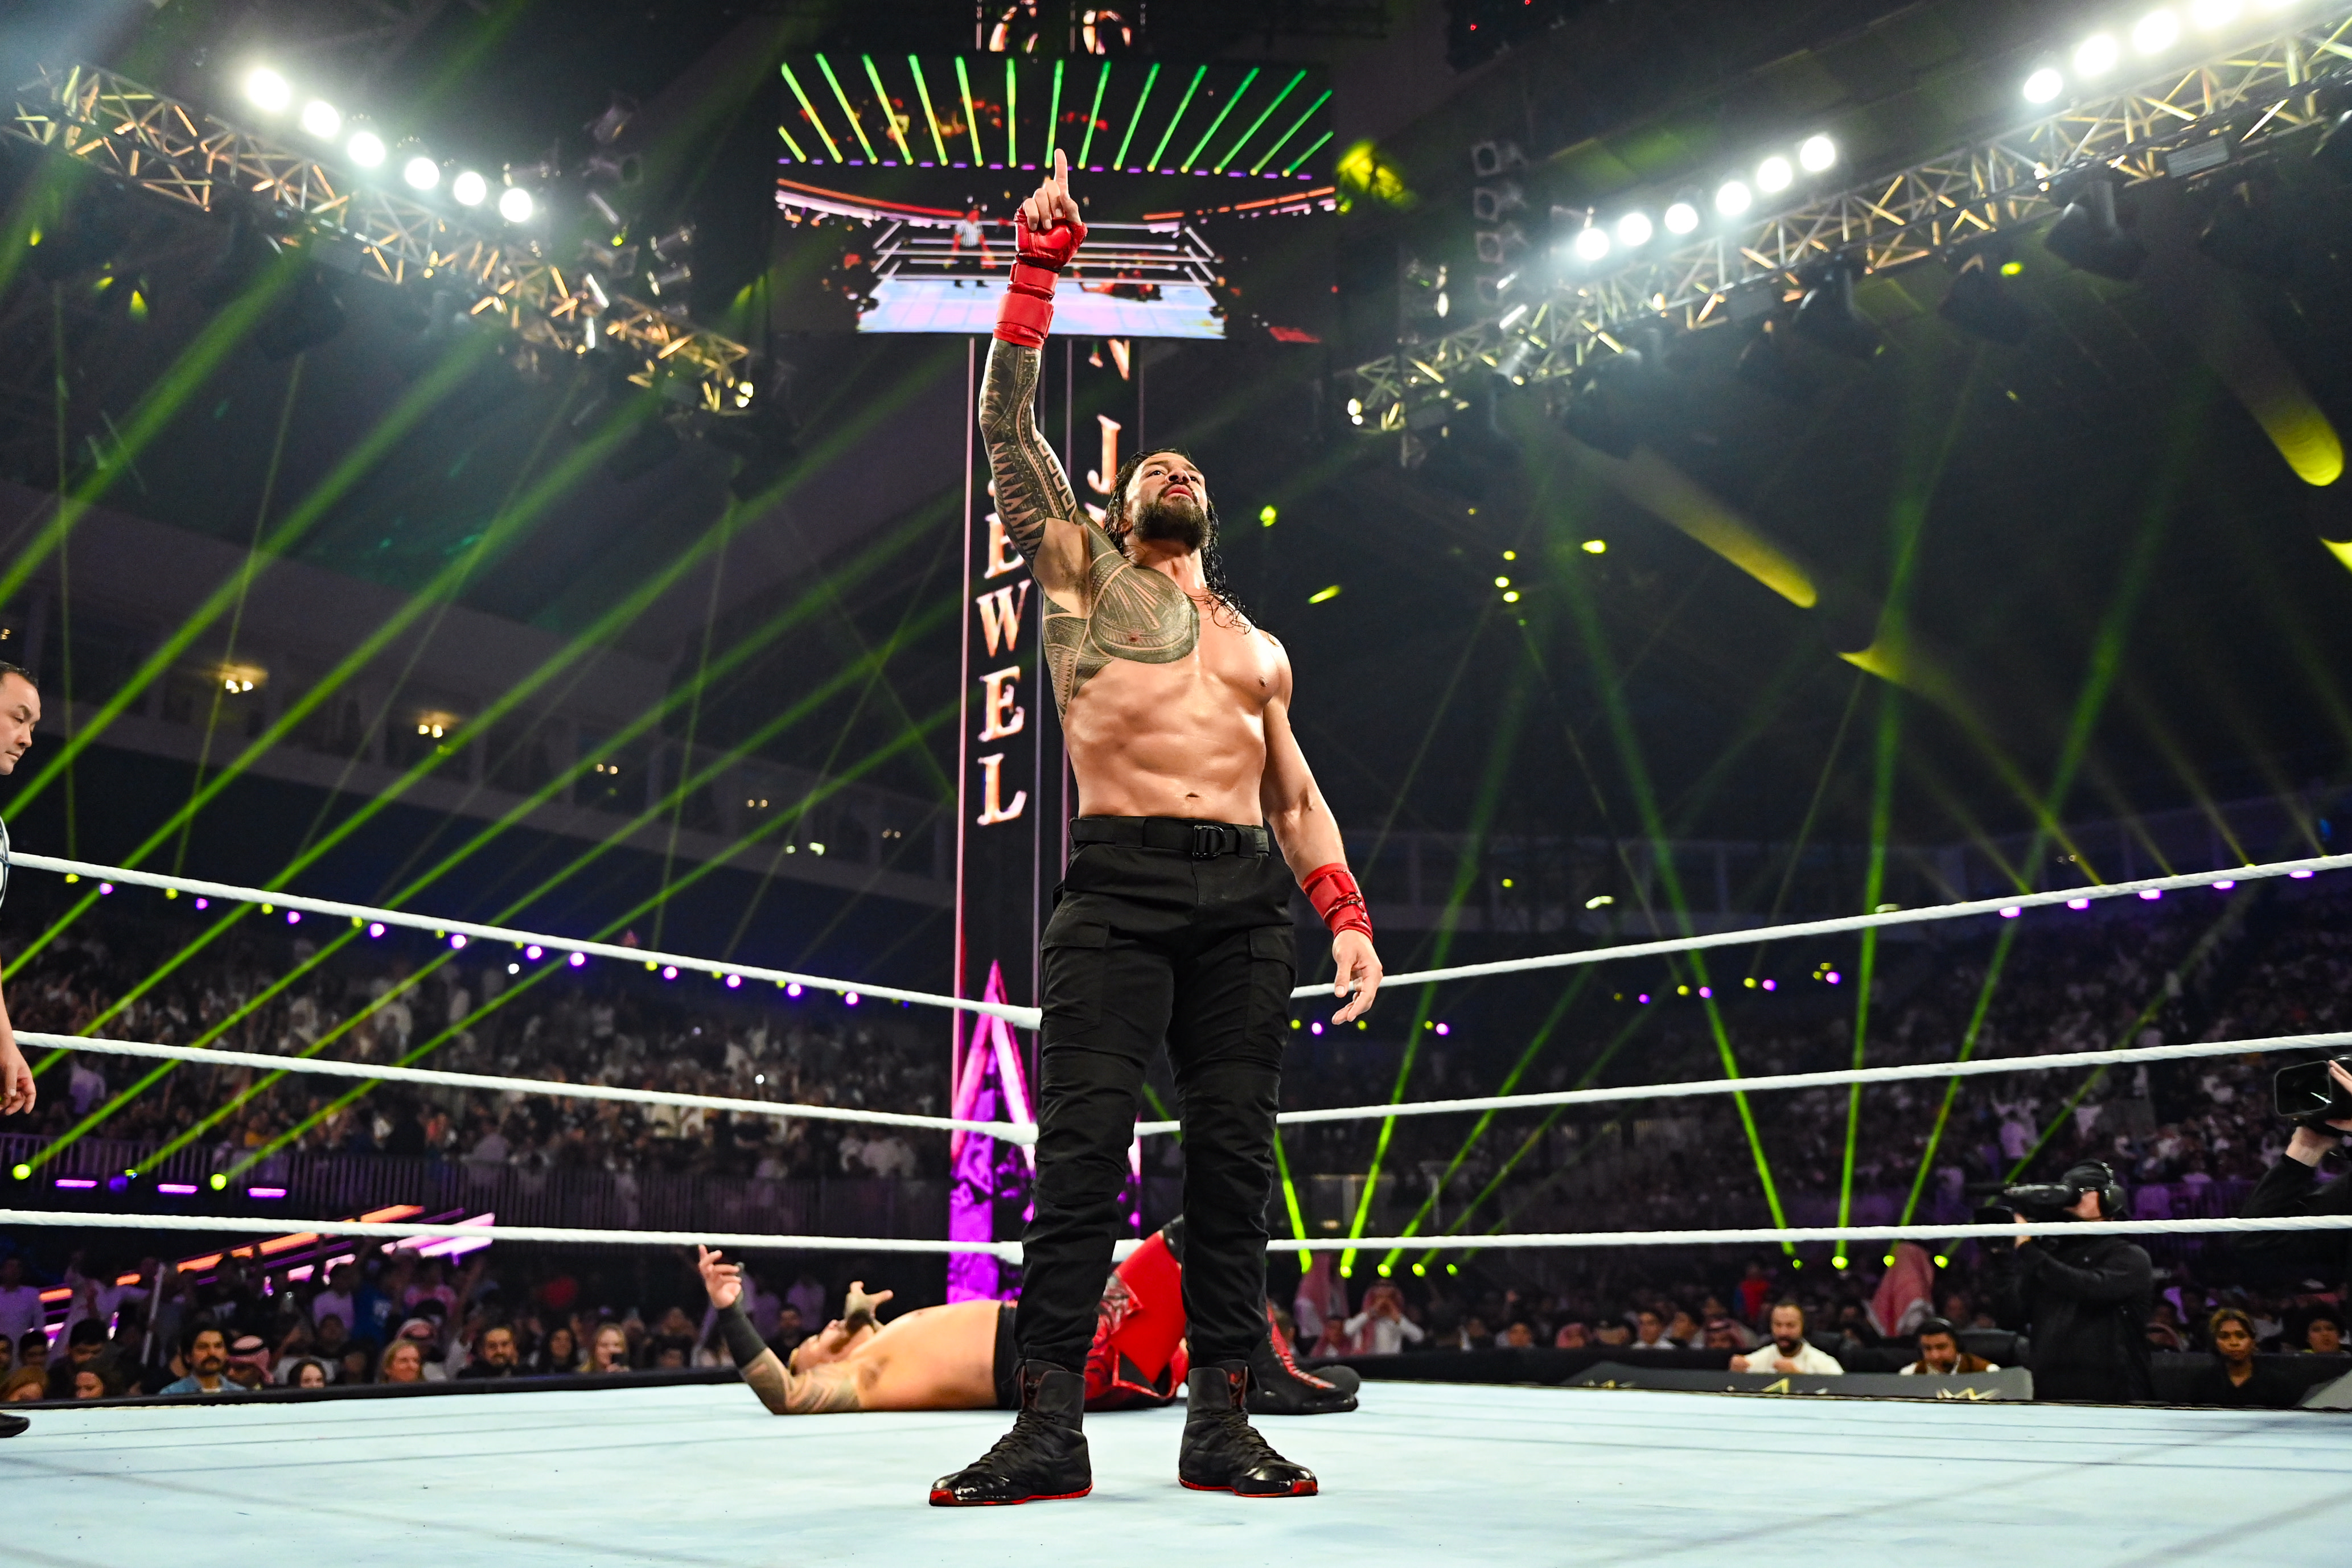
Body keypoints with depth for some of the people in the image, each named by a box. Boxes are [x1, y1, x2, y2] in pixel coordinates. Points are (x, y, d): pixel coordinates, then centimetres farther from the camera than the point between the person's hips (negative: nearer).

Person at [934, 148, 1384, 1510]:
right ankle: (1051, 1428, -7)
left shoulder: (1258, 644, 27)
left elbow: (1296, 792, 23)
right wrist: (1039, 262, 6)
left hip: (1246, 902, 4)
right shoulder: (1081, 573, 18)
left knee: (1235, 1155, -2)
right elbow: (1010, 424, 10)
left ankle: (1221, 1423, 4)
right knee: (1083, 1148, -10)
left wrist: (1347, 917, 9)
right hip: (1118, 887, -3)